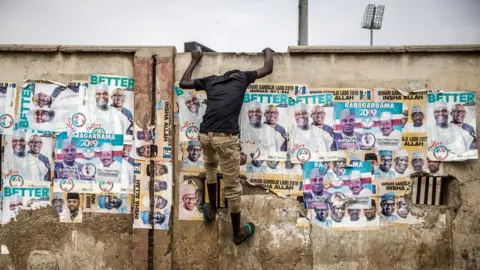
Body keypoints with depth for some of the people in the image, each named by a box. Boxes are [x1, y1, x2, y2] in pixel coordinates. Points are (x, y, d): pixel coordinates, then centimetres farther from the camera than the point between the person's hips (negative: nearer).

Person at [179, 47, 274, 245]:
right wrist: (268, 52, 44)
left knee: (210, 168, 36)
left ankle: (212, 210, 46)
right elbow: (268, 69, 25)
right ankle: (238, 232, 24)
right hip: (226, 137, -4)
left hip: (205, 134, 4)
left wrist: (194, 61, 44)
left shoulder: (211, 80, 22)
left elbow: (183, 83, 33)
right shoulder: (242, 77, 15)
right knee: (232, 186, 9)